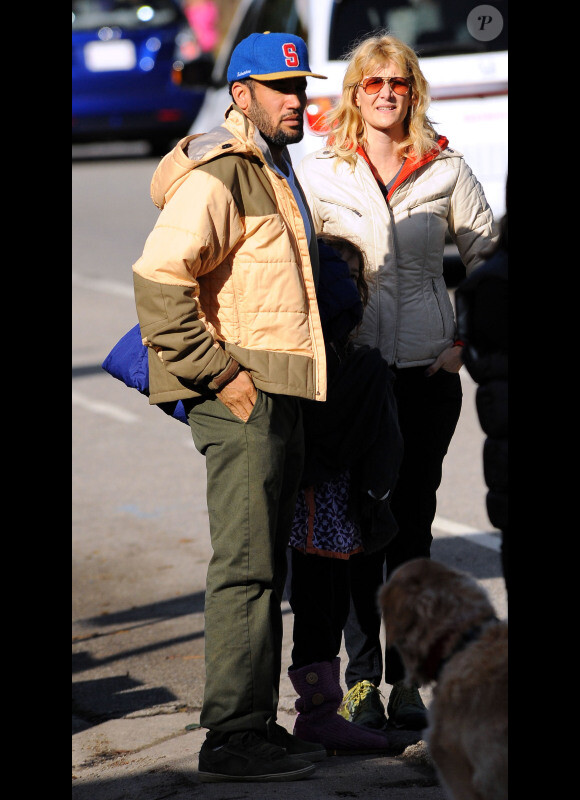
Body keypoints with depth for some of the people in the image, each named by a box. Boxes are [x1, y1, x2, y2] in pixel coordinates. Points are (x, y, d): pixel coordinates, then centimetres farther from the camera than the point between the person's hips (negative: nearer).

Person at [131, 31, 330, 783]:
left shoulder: (272, 171, 19)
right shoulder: (217, 177, -13)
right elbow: (158, 278, -23)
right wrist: (220, 374, -21)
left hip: (278, 398, 10)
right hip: (239, 398, -10)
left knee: (265, 568, 13)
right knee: (245, 567, -10)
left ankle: (256, 726, 19)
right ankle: (232, 736, -7)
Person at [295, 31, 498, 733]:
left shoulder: (446, 172, 4)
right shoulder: (319, 173, 2)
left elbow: (487, 260, 12)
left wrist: (466, 340, 4)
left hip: (426, 368, 1)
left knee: (413, 523, 4)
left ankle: (406, 680, 10)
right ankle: (361, 678, 7)